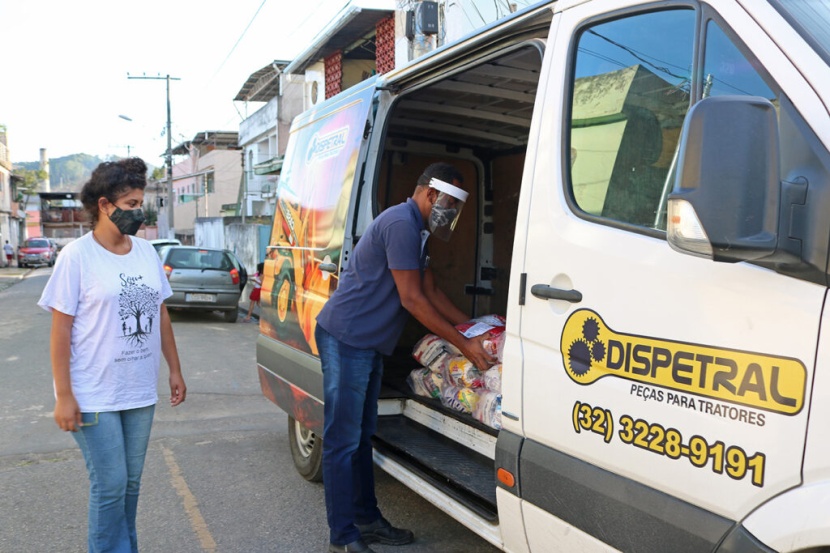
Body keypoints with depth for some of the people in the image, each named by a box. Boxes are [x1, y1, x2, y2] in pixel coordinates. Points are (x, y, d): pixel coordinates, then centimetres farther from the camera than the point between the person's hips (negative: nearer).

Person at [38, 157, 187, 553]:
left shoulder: (146, 252, 6)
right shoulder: (77, 256, -10)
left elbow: (161, 314, 13)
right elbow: (60, 330, -10)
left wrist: (174, 370, 12)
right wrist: (63, 396, -13)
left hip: (140, 393, 5)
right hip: (93, 397, -5)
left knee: (130, 483, 14)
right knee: (110, 486, 1)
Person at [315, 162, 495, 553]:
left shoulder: (416, 231, 16)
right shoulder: (401, 224, -18)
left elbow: (431, 292, 21)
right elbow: (412, 300, -20)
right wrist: (464, 345, -16)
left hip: (366, 344, 11)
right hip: (345, 339, -11)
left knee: (361, 435, 16)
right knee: (343, 441, -4)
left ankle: (367, 520, 26)